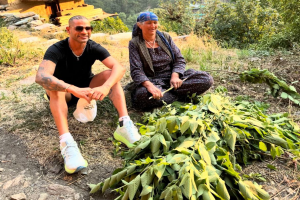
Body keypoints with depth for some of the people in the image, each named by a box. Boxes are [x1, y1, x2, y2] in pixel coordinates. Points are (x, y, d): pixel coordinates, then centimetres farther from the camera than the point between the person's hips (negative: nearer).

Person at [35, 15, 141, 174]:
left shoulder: (94, 48, -16)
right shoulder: (56, 50, -24)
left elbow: (119, 67, -30)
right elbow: (41, 77, -43)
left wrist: (105, 87, -50)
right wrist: (74, 90, -58)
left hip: (86, 88, 3)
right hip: (63, 94, -2)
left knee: (110, 75, -21)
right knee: (54, 86, -36)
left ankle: (124, 125, -36)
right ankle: (66, 142, -49)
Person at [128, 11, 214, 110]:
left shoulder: (165, 37, 9)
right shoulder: (135, 44, -1)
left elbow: (180, 59, 5)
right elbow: (136, 71, -12)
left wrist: (175, 76, -16)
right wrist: (149, 85, -32)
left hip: (172, 76, 3)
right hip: (152, 81, -3)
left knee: (207, 79, -16)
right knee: (142, 94, -40)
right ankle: (180, 95, -19)